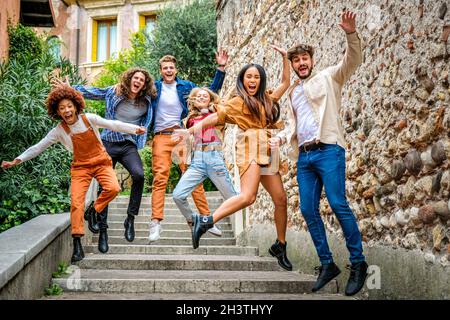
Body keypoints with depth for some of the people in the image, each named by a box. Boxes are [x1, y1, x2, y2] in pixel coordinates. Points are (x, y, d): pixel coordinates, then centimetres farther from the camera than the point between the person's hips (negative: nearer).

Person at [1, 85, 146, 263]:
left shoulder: (89, 119, -7)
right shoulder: (59, 131, -6)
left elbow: (113, 125, -2)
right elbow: (38, 147, -3)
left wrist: (135, 129, -6)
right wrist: (16, 161, -9)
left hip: (101, 162, 0)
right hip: (80, 166, 0)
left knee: (113, 188, -29)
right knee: (76, 202, -16)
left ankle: (96, 209, 2)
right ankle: (77, 246, -11)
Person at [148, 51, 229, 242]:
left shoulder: (186, 86, 13)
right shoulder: (154, 87, 10)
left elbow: (211, 91, 18)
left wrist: (221, 68, 13)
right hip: (161, 137, -1)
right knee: (159, 178, -11)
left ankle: (206, 218, 5)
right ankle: (156, 223, -15)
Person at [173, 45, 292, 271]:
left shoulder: (267, 99, 22)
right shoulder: (238, 102, 6)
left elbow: (286, 83, 32)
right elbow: (214, 118, 1)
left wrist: (284, 58, 27)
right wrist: (190, 130, -5)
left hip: (267, 152, 7)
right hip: (250, 147, -7)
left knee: (281, 199, 4)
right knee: (248, 196, -26)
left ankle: (280, 246, 17)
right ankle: (205, 222, -22)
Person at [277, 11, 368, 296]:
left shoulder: (328, 77, 8)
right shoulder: (293, 92, 24)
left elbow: (353, 60, -7)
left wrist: (351, 34, -24)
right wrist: (284, 136, 8)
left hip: (328, 151, -6)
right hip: (304, 156, 6)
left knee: (338, 203, -16)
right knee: (308, 210, 1)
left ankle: (358, 263, -6)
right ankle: (327, 264, 11)